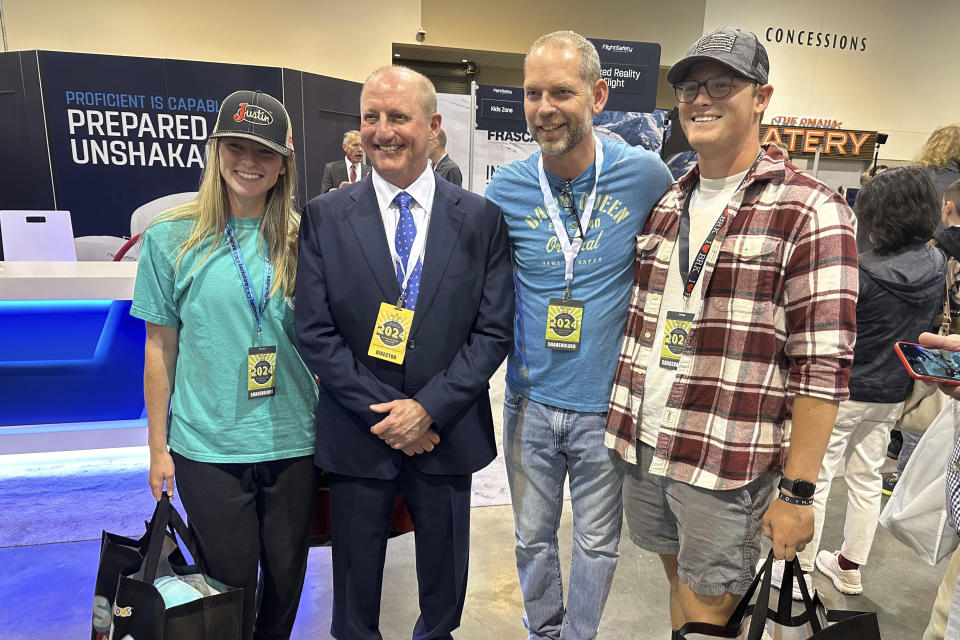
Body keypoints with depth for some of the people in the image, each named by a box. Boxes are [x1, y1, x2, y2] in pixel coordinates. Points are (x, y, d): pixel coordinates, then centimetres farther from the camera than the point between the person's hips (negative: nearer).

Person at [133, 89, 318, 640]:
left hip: (293, 443, 2)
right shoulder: (170, 239, -3)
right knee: (230, 582, 13)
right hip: (207, 447, -1)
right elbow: (160, 348, 1)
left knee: (285, 578, 18)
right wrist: (159, 448, 4)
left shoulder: (300, 241, -1)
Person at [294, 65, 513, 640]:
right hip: (357, 436, 0)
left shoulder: (481, 218, -3)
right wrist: (382, 413, -13)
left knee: (444, 582, 22)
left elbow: (495, 330, -6)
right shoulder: (324, 216, -3)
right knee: (356, 582, 19)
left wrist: (428, 407, -14)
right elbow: (314, 330, -7)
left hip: (447, 433, 1)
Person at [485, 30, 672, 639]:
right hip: (531, 403, 2)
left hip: (607, 405, -1)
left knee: (597, 543, 17)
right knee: (534, 538, 20)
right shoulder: (507, 187, -5)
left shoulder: (644, 173, -10)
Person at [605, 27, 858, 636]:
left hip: (728, 465, -5)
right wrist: (624, 424, 10)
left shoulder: (812, 212, -9)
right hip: (642, 444, 6)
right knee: (679, 581, 23)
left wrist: (797, 490, -13)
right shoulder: (664, 205, 9)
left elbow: (823, 365, -12)